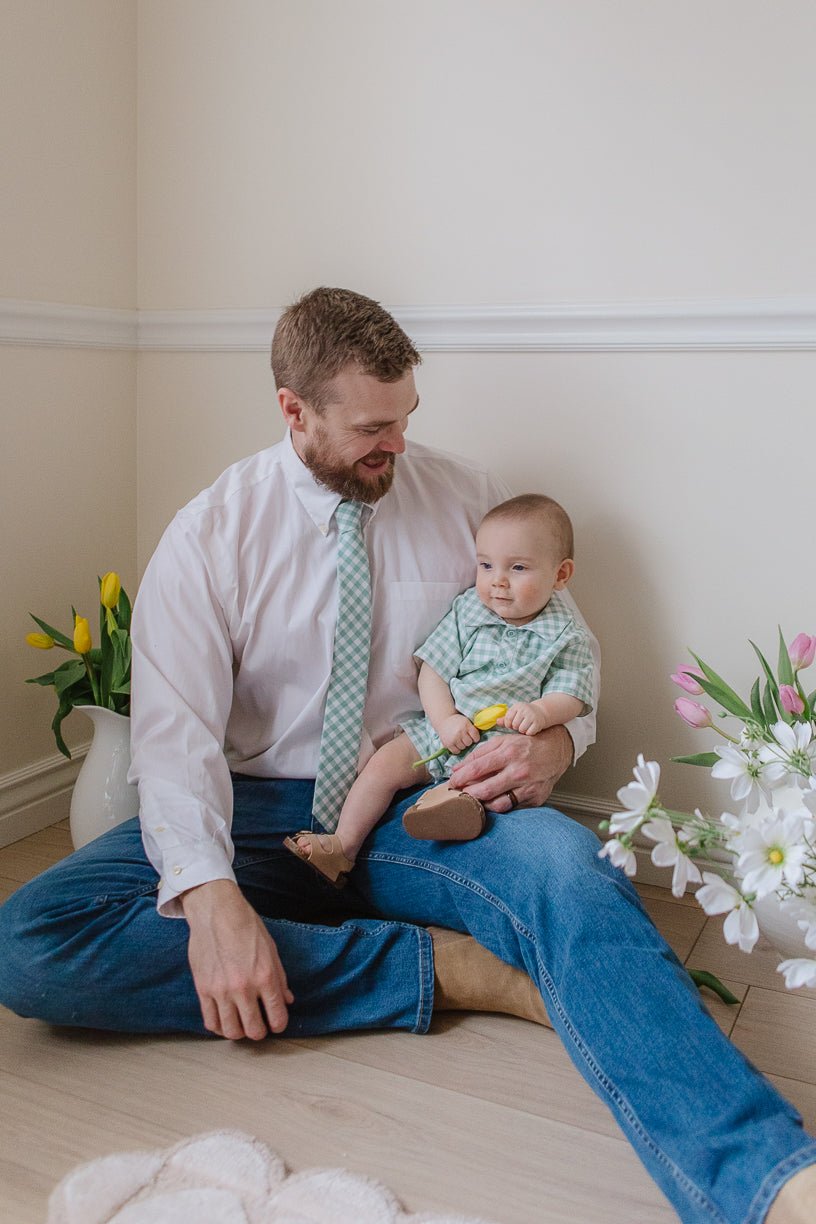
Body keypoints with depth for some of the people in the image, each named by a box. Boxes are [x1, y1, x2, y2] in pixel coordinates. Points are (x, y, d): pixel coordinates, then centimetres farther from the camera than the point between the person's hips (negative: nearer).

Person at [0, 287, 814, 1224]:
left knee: (566, 864, -34)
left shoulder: (470, 502, 5)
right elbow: (175, 727, -11)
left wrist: (556, 741, -16)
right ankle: (441, 963, -26)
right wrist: (209, 895, -30)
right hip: (262, 815, 1)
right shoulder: (210, 534, -2)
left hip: (421, 811, 0)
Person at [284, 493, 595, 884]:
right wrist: (445, 720, -15)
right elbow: (432, 671, 1)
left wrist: (541, 712, -29)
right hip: (444, 727, 3)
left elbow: (570, 696, -6)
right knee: (385, 762, -9)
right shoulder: (467, 611, 3)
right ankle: (343, 845, -4)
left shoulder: (567, 637, -4)